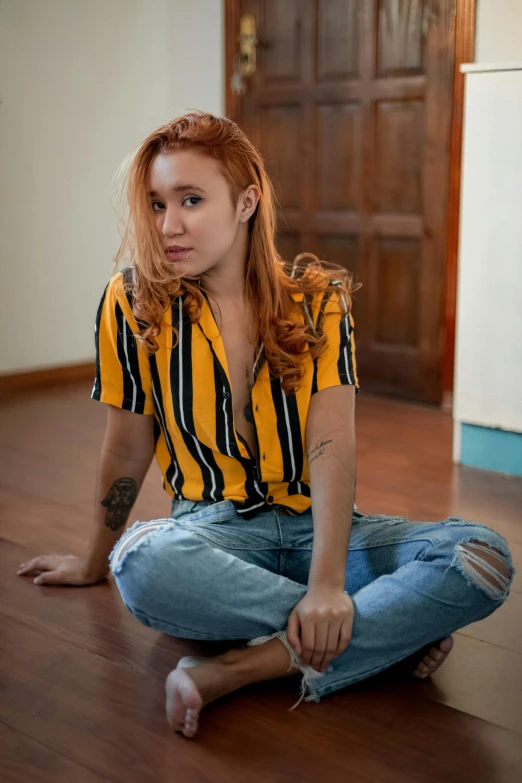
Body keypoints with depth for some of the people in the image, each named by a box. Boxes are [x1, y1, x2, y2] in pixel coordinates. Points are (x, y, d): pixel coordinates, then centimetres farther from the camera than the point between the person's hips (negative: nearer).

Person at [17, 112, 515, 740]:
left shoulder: (317, 300, -4)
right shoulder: (133, 303, -5)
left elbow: (332, 447, -15)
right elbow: (127, 450, 5)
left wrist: (327, 581, -29)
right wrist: (94, 563, 15)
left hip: (315, 526, 1)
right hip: (213, 528, -1)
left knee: (486, 557, -23)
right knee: (142, 564, -38)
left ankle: (241, 669, -29)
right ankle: (397, 627, -23)